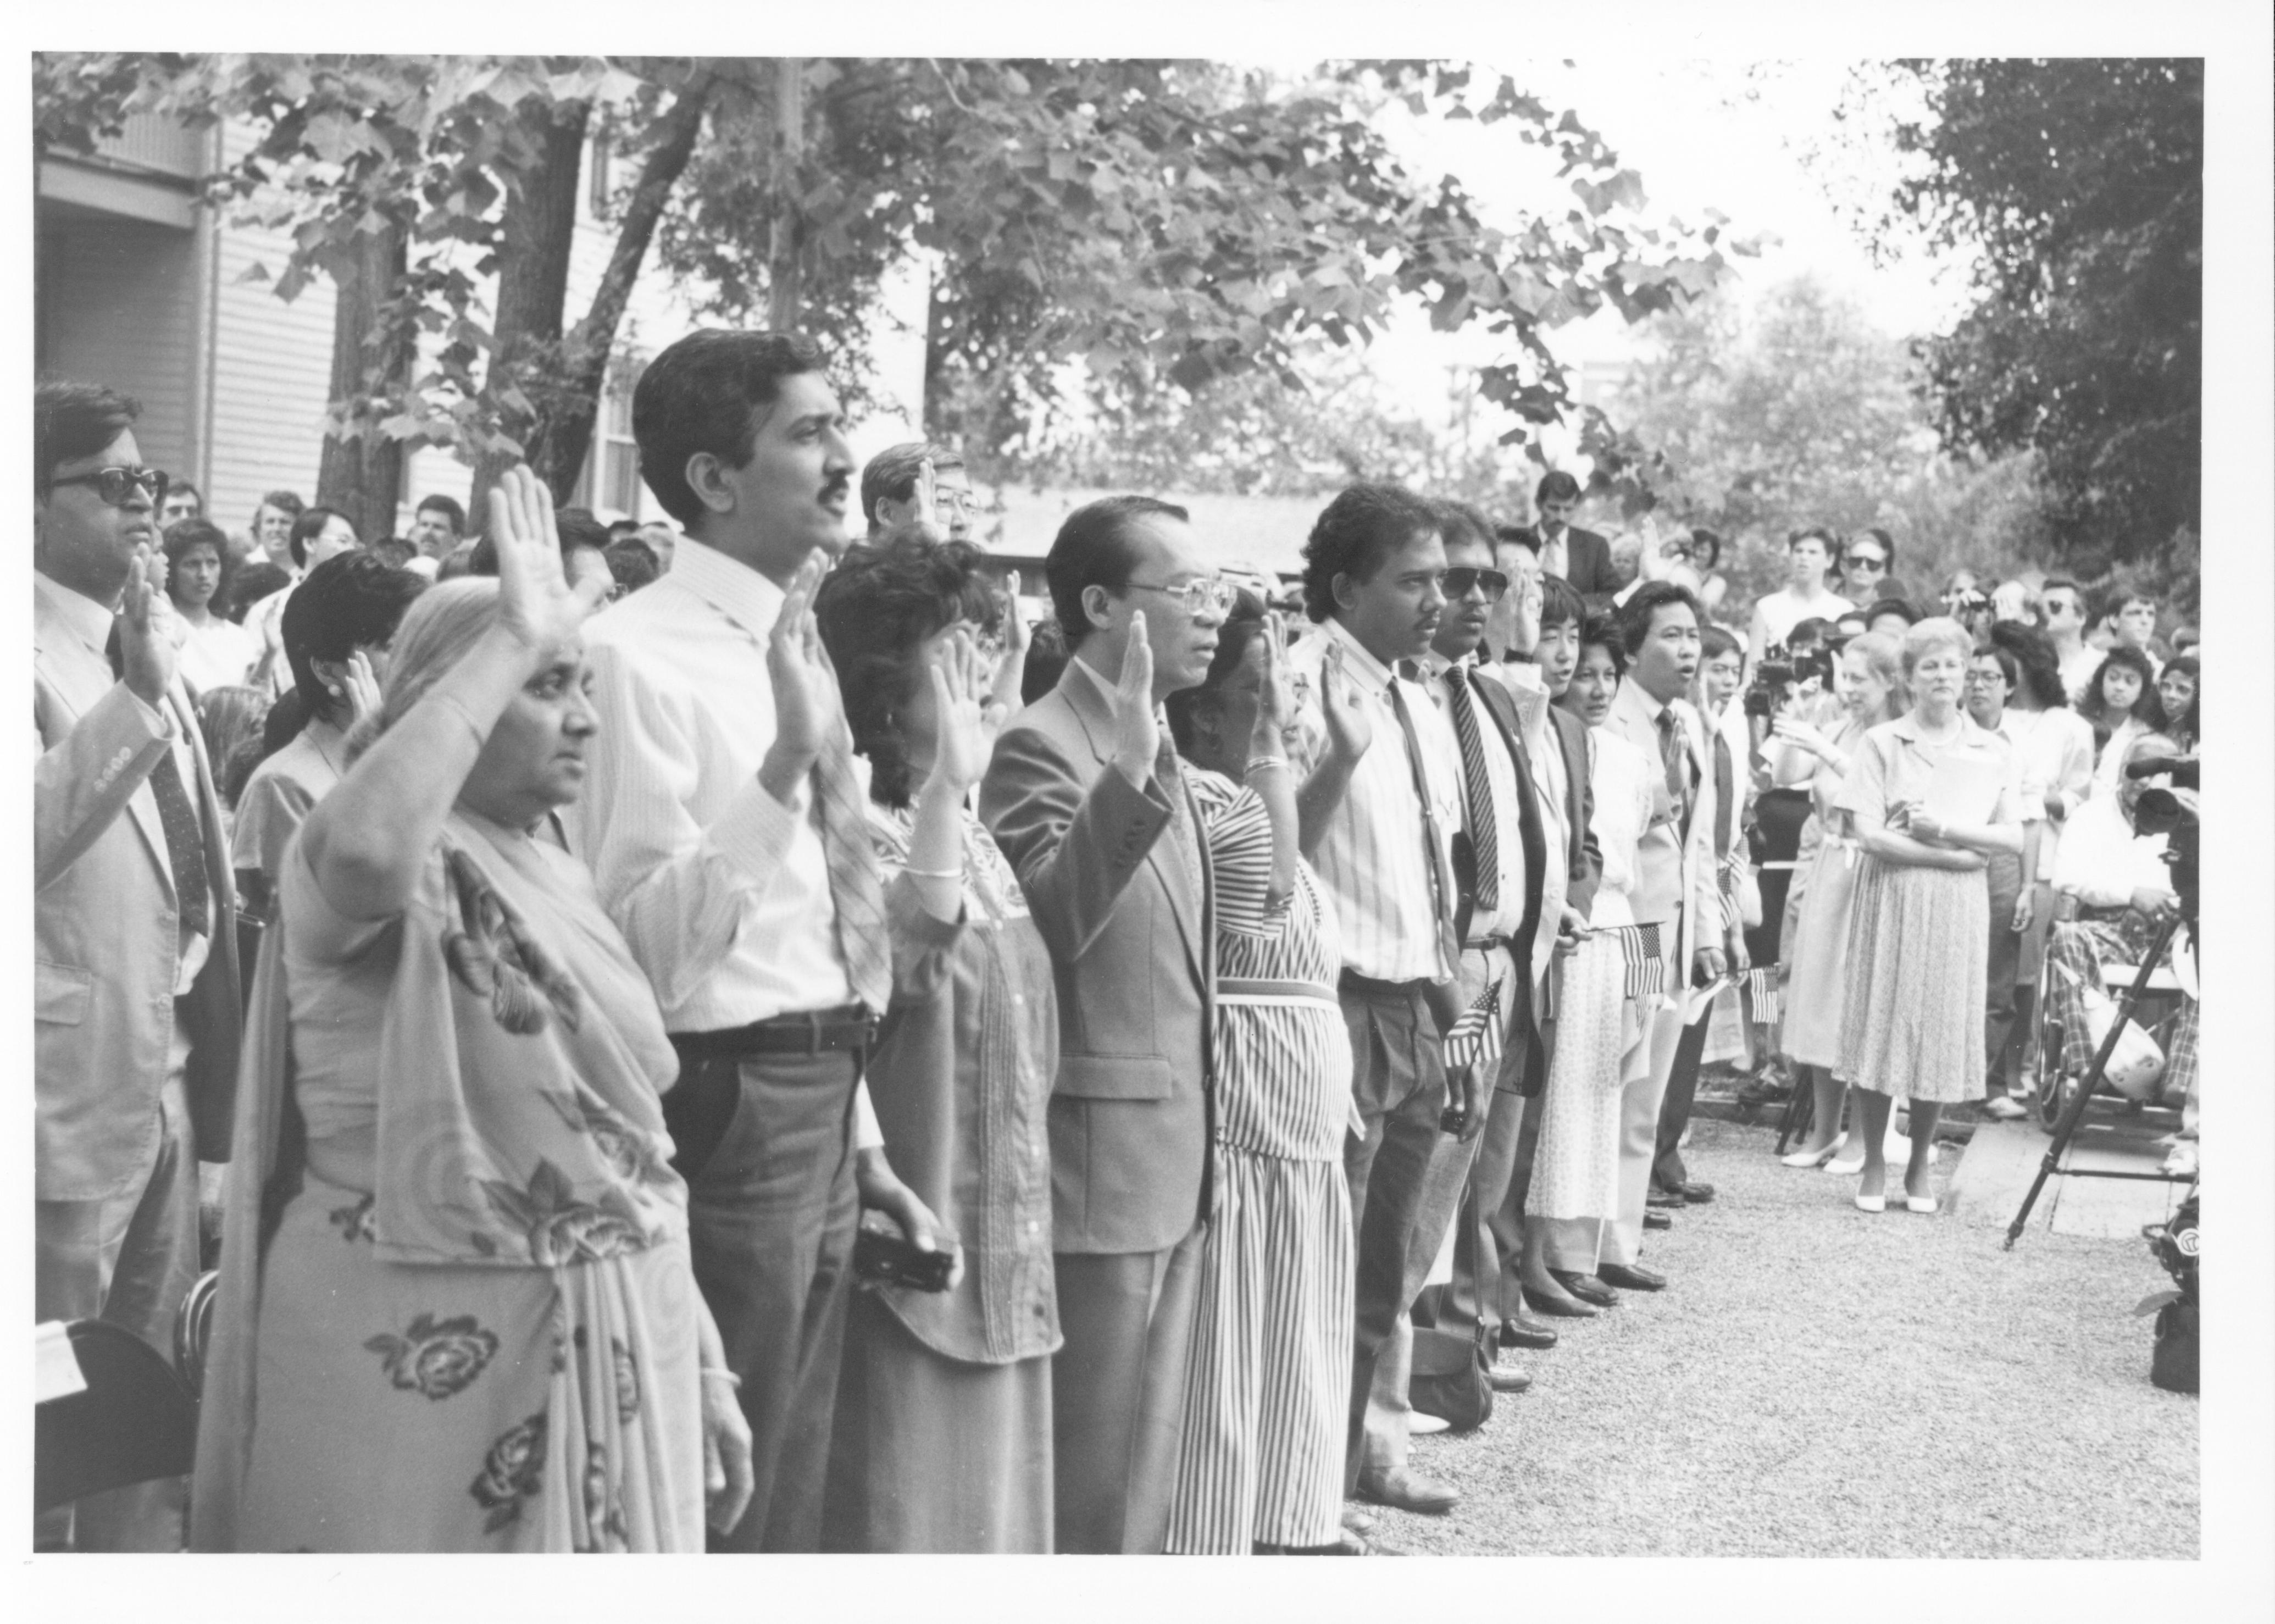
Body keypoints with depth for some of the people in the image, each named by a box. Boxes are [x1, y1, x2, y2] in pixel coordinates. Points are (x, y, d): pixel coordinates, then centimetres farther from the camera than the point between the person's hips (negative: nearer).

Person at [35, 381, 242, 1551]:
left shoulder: (147, 656, 12)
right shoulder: (39, 661, -12)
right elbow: (37, 836, -29)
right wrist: (138, 695, -36)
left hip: (167, 1081, 8)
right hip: (68, 1091, -8)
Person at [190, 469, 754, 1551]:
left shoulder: (558, 875, 11)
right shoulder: (401, 865, -12)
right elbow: (366, 851, -40)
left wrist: (700, 1365, 15)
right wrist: (513, 642, -31)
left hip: (610, 1365, 7)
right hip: (431, 1371, -7)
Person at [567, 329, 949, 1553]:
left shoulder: (790, 643, 13)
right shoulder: (640, 655, -15)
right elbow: (640, 951, -24)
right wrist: (783, 762, -31)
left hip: (820, 1108, 9)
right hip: (725, 1115, -9)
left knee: (788, 1495, 20)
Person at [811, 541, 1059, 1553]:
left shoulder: (970, 833, 13)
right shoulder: (854, 827, -13)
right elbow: (901, 963, -32)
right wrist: (949, 783, -32)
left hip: (999, 1238, 9)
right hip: (917, 1232, -8)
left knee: (992, 1495, 15)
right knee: (907, 1497, -2)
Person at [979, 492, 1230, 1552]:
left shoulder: (1158, 753, 15)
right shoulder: (1042, 748, -14)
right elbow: (1040, 927, -30)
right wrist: (1127, 777, -35)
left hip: (1177, 1172, 9)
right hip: (1098, 1171, -9)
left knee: (1146, 1466, 17)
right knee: (1085, 1476, 1)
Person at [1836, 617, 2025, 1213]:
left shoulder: (1996, 754, 8)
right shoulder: (1882, 743, 1)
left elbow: (2012, 837, 1)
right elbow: (1869, 834, -8)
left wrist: (1943, 829, -12)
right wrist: (1956, 855, -11)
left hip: (1959, 906, 2)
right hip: (1892, 897, -2)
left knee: (1945, 1029, 4)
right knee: (1884, 1024, -1)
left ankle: (1919, 1166, 18)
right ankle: (1874, 1165, 11)